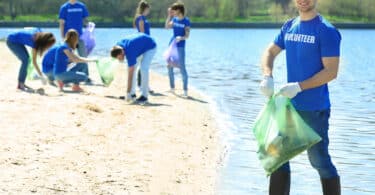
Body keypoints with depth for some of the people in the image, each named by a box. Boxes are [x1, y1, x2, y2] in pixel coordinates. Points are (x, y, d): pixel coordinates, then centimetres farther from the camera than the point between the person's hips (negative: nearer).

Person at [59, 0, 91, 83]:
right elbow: (62, 23, -2)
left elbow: (84, 19, 12)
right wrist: (63, 38, -8)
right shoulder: (64, 7, -2)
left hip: (79, 36, 2)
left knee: (83, 56, 2)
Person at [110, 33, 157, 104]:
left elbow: (130, 75, -36)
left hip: (150, 47, -8)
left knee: (144, 69, -23)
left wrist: (128, 93, -35)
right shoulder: (119, 45, -18)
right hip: (141, 45, 8)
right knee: (132, 68, -3)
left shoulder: (130, 53, -39)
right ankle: (132, 93, 4)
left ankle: (144, 96, -17)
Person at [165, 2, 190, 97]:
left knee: (182, 67, -10)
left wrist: (181, 38, -32)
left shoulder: (186, 21, -10)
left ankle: (185, 90, -5)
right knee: (169, 66, 9)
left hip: (180, 46, -6)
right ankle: (172, 87, 23)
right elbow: (167, 26, 0)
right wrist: (169, 16, -4)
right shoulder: (174, 19, 8)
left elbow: (187, 36, -13)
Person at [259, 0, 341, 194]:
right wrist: (267, 76, -7)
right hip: (289, 105, 7)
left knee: (319, 160, -1)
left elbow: (331, 71, -16)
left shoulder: (327, 31, -13)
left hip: (315, 109, -7)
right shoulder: (289, 26, 8)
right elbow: (270, 51, 13)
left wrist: (299, 86, -23)